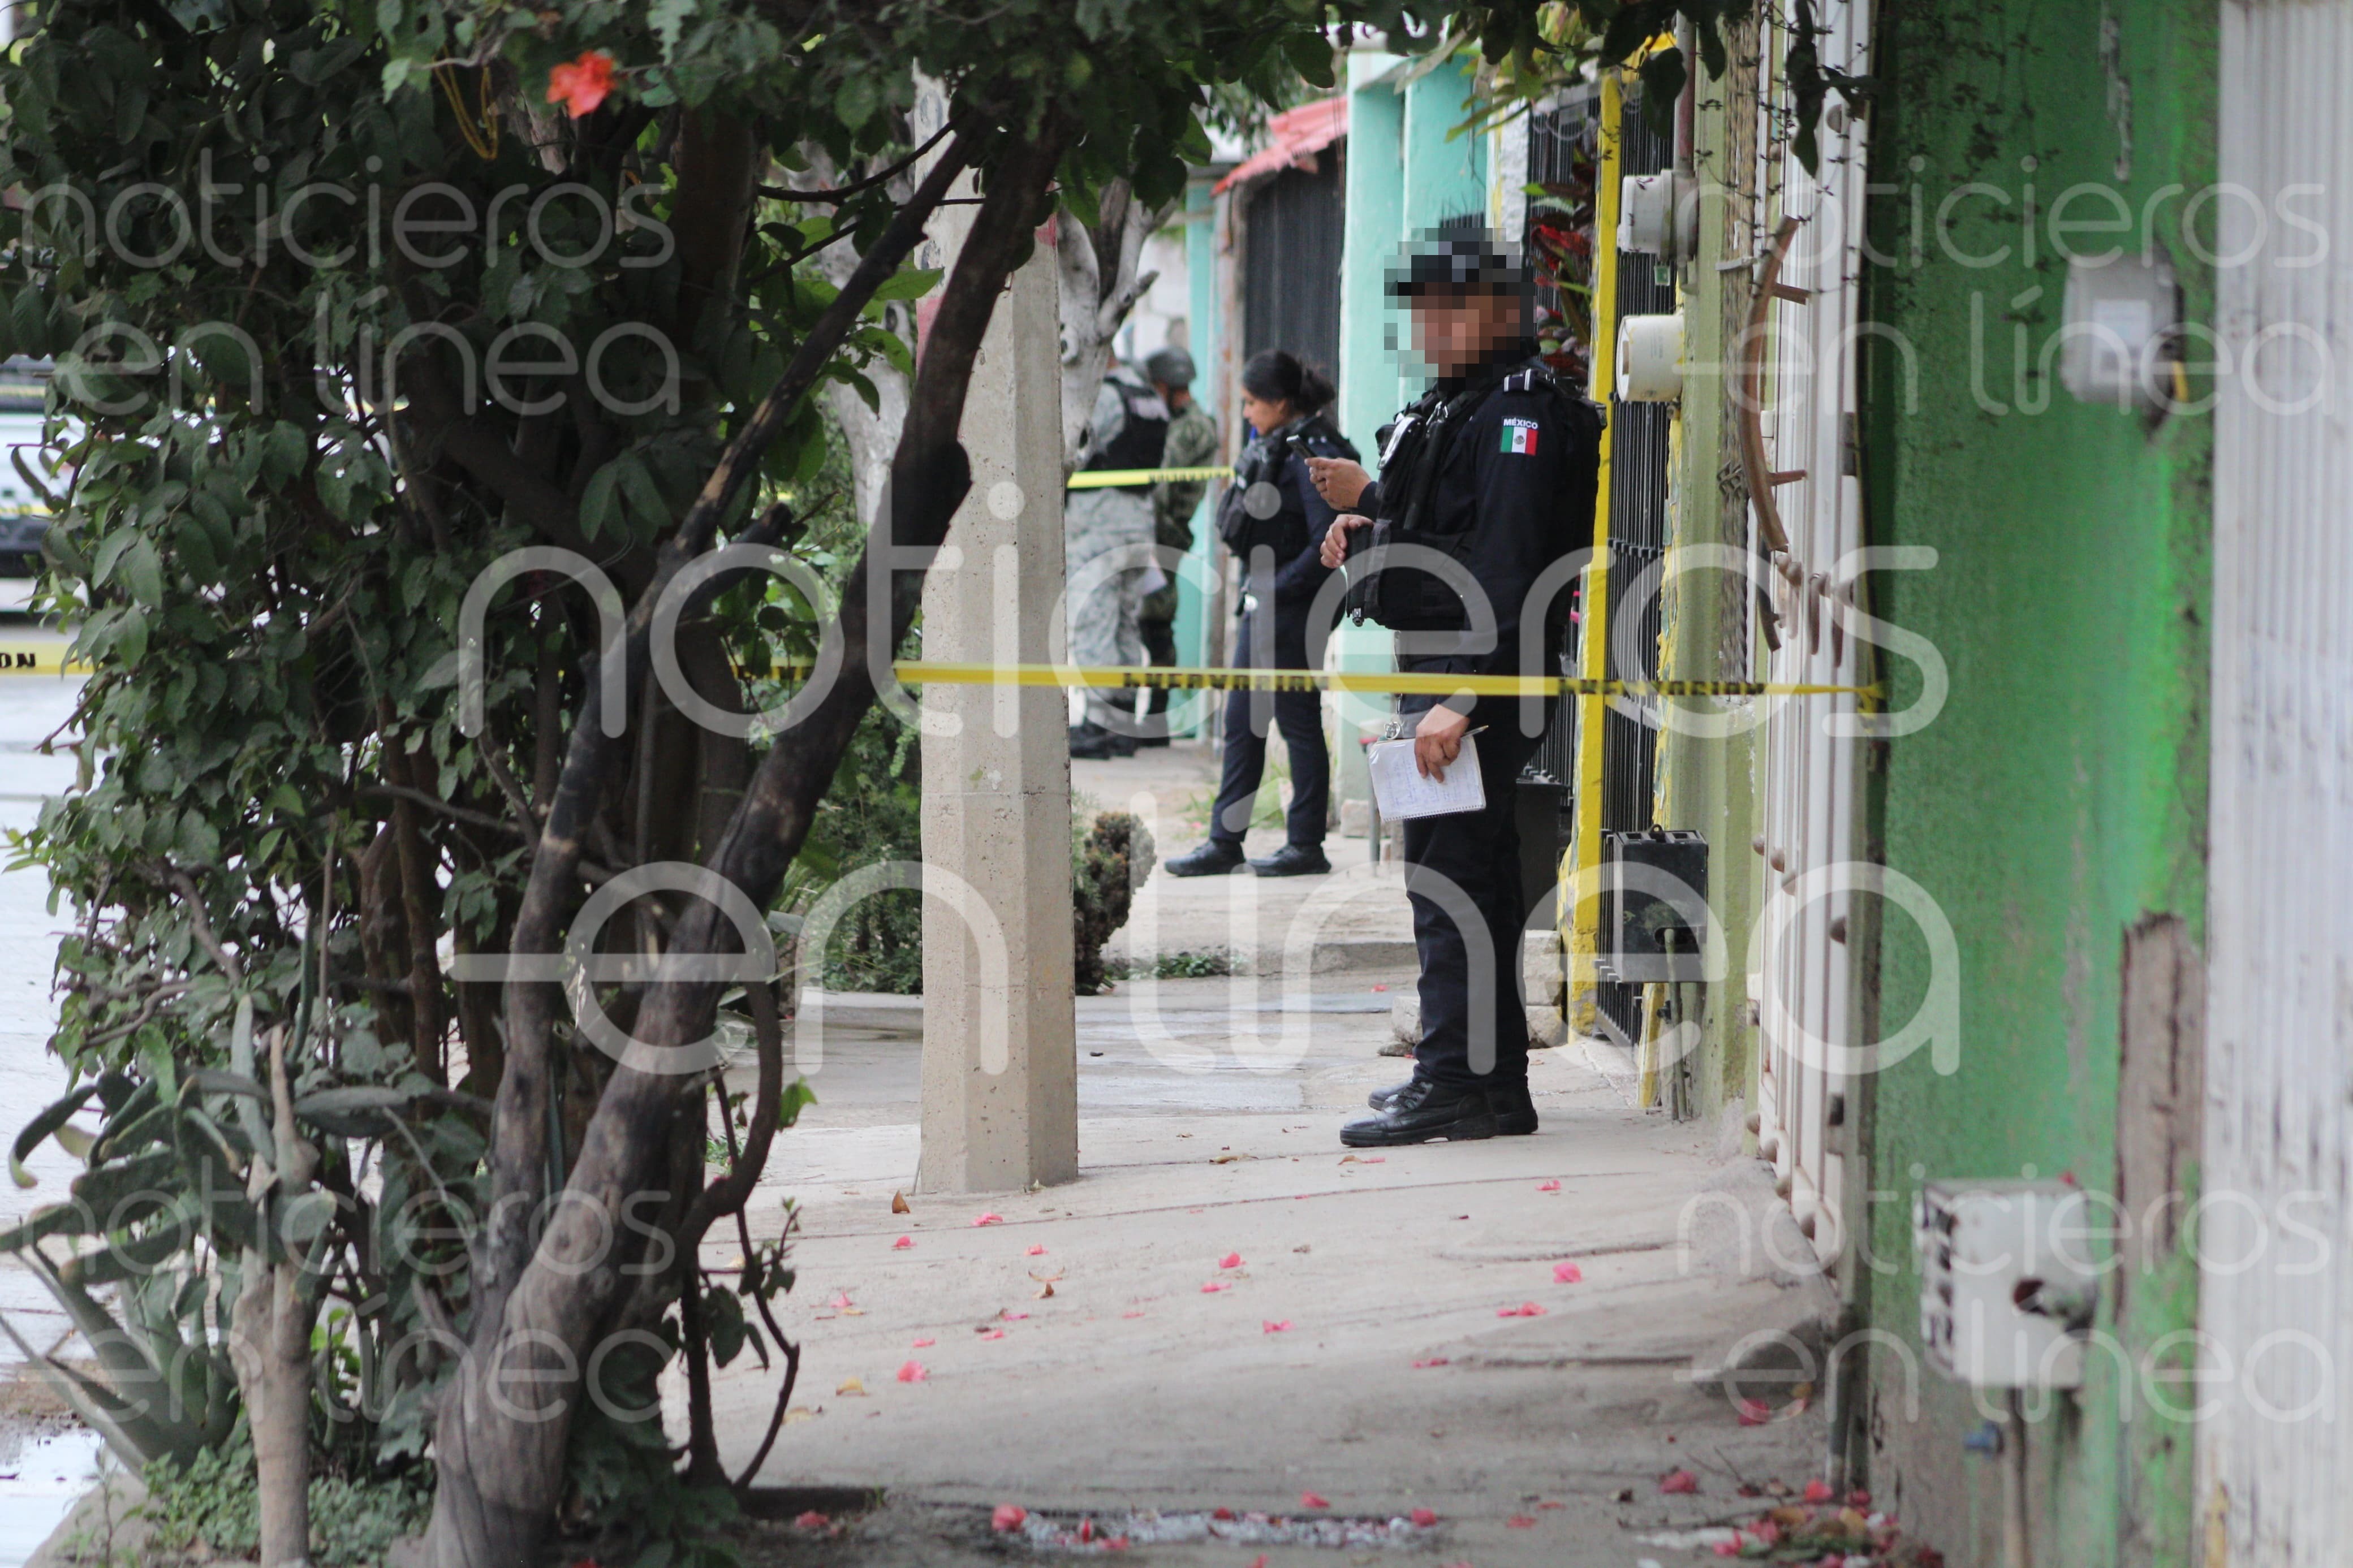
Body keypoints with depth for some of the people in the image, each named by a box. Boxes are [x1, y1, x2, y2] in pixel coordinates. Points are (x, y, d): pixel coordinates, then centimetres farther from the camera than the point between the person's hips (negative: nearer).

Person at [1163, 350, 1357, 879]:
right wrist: (1256, 595, 14)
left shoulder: (1312, 455, -16)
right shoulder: (1274, 449, 12)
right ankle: (1225, 843, 16)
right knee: (1242, 721, 11)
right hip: (1264, 605, 10)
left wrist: (1277, 589, -17)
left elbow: (1326, 544, -21)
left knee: (1299, 721, -1)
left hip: (1292, 610, -10)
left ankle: (1307, 845, 7)